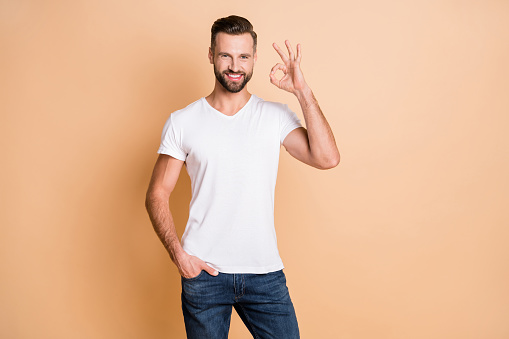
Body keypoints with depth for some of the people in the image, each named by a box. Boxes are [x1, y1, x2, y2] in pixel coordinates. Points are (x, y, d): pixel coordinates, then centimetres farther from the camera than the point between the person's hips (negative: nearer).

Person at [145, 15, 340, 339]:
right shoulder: (182, 122, 1)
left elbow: (327, 158, -12)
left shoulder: (277, 116, 2)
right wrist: (178, 253, -9)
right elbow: (157, 195, 3)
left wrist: (303, 92, -14)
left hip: (265, 272, 1)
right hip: (203, 272, 0)